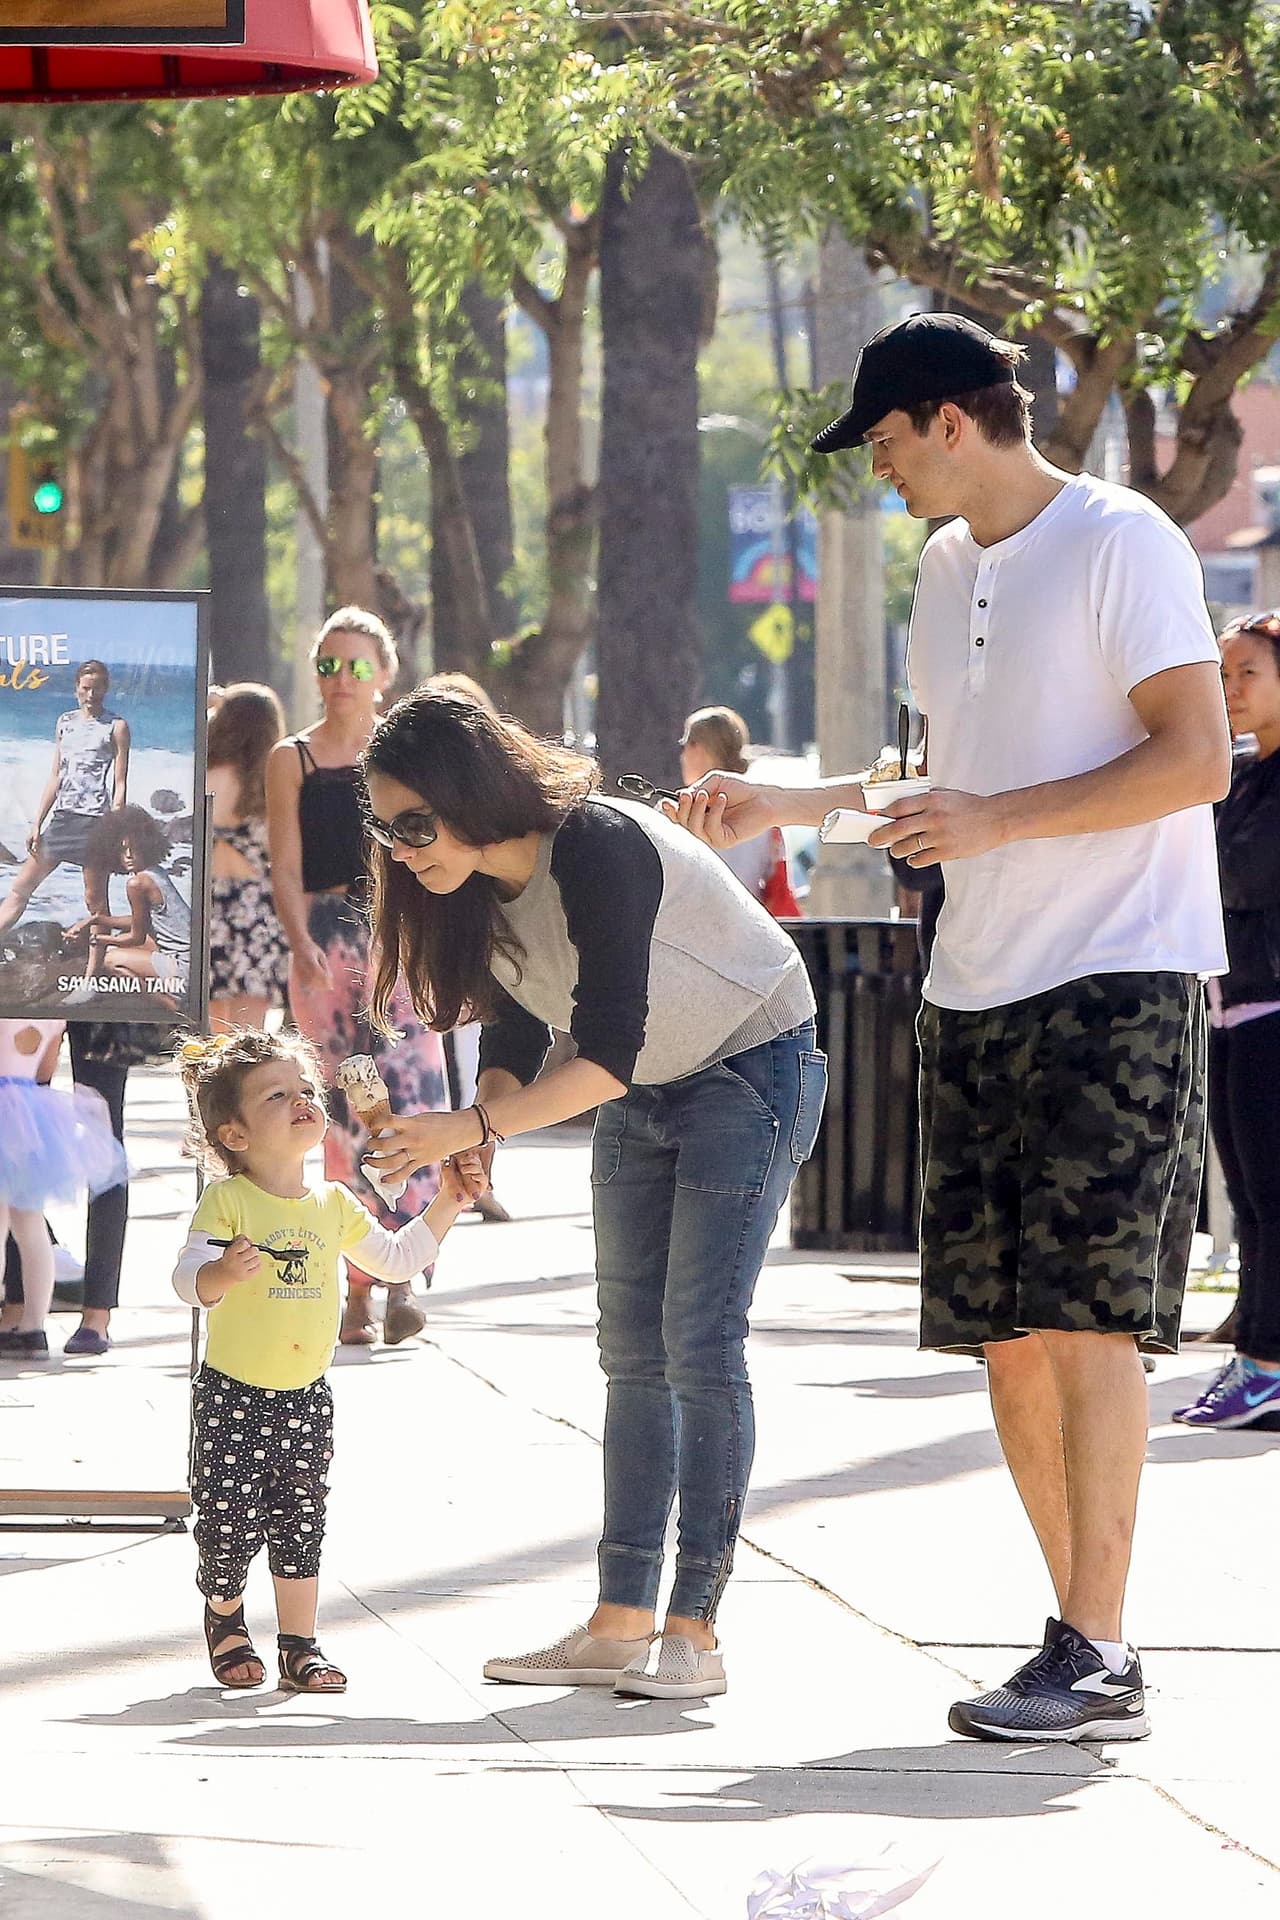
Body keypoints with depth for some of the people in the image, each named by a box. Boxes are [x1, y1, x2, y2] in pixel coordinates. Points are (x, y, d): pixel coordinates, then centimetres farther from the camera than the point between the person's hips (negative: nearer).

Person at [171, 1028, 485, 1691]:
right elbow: (187, 1278, -20)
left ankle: (299, 1647, 13)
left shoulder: (333, 1206, 6)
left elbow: (395, 1258, 17)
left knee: (300, 1524, 6)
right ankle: (225, 1620, 25)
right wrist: (224, 1273, -42)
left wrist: (449, 1203, 8)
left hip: (306, 1398, 4)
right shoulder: (227, 1201, -11)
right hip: (232, 1395, -4)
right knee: (230, 1518, -1)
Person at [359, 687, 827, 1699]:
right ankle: (622, 1623, 4)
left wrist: (473, 1124, -38)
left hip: (751, 1071, -8)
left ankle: (694, 1631, -13)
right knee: (632, 1351, 4)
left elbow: (605, 1054, -33)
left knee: (700, 1344, -13)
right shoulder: (476, 884, -7)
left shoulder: (600, 851, -32)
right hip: (642, 1094, 8)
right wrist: (472, 1148, -16)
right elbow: (517, 1039, 1)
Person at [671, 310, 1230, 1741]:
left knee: (1083, 1310, -14)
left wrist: (998, 820, -19)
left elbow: (1195, 758, -15)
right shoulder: (947, 566, 19)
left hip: (1117, 980, -8)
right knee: (1002, 1329, 3)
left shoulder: (1120, 544, -8)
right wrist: (784, 807, 25)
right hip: (976, 986, 8)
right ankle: (1089, 1632, 10)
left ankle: (1097, 1661, -16)